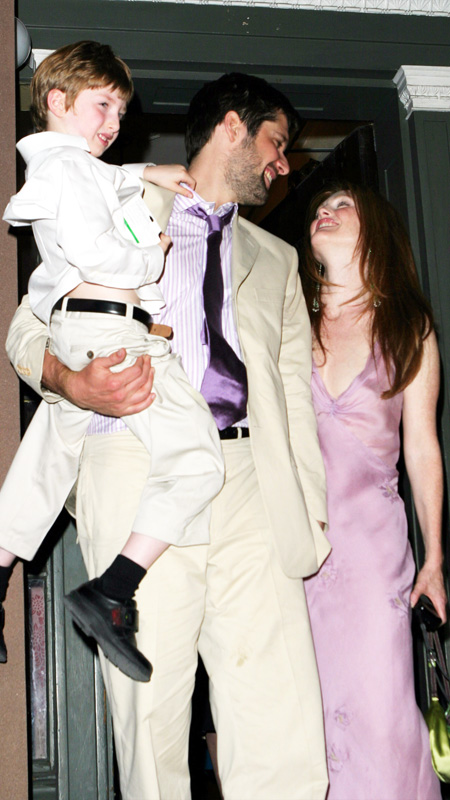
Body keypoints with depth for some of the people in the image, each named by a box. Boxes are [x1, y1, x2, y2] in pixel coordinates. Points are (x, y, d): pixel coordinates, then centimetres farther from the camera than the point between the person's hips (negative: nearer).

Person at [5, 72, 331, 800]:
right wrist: (72, 380, -12)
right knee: (151, 712, -4)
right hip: (142, 473, -2)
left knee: (286, 738, -8)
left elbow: (296, 395, 20)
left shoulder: (276, 260, 28)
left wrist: (313, 515, 8)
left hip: (250, 485, 3)